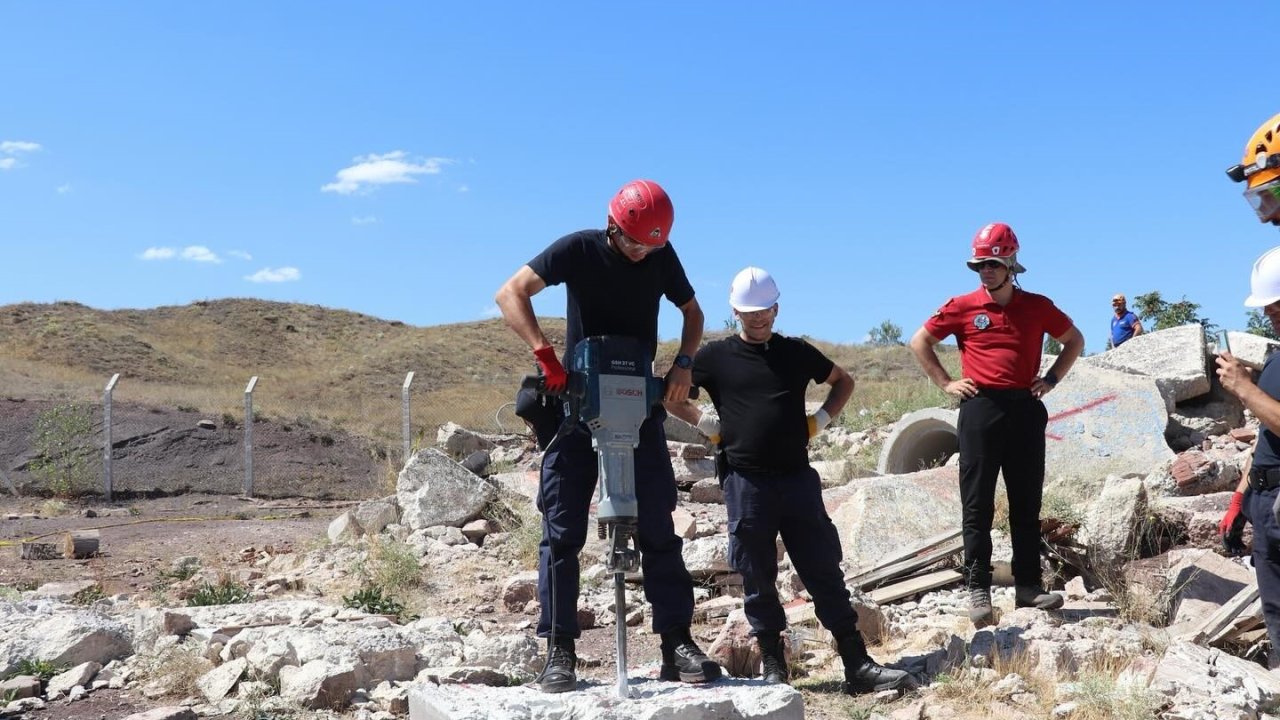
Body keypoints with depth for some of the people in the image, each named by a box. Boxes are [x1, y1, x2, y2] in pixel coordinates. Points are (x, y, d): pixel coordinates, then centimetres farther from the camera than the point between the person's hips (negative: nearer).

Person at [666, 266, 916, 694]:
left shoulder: (796, 352, 11)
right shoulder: (716, 356, 4)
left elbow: (843, 382, 24)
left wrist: (821, 420, 10)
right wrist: (706, 423, 0)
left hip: (797, 478, 2)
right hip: (746, 483, -1)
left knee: (824, 571, 2)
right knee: (758, 579, 5)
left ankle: (857, 665, 6)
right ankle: (773, 667, 16)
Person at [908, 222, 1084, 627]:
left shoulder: (1037, 307, 7)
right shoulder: (962, 307, 3)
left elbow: (1075, 341, 21)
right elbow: (919, 342, 12)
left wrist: (1051, 379, 9)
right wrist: (945, 383, 4)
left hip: (1026, 410, 2)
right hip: (980, 409, -2)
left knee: (1027, 503, 6)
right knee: (977, 505, -2)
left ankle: (1028, 586, 14)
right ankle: (978, 590, 2)